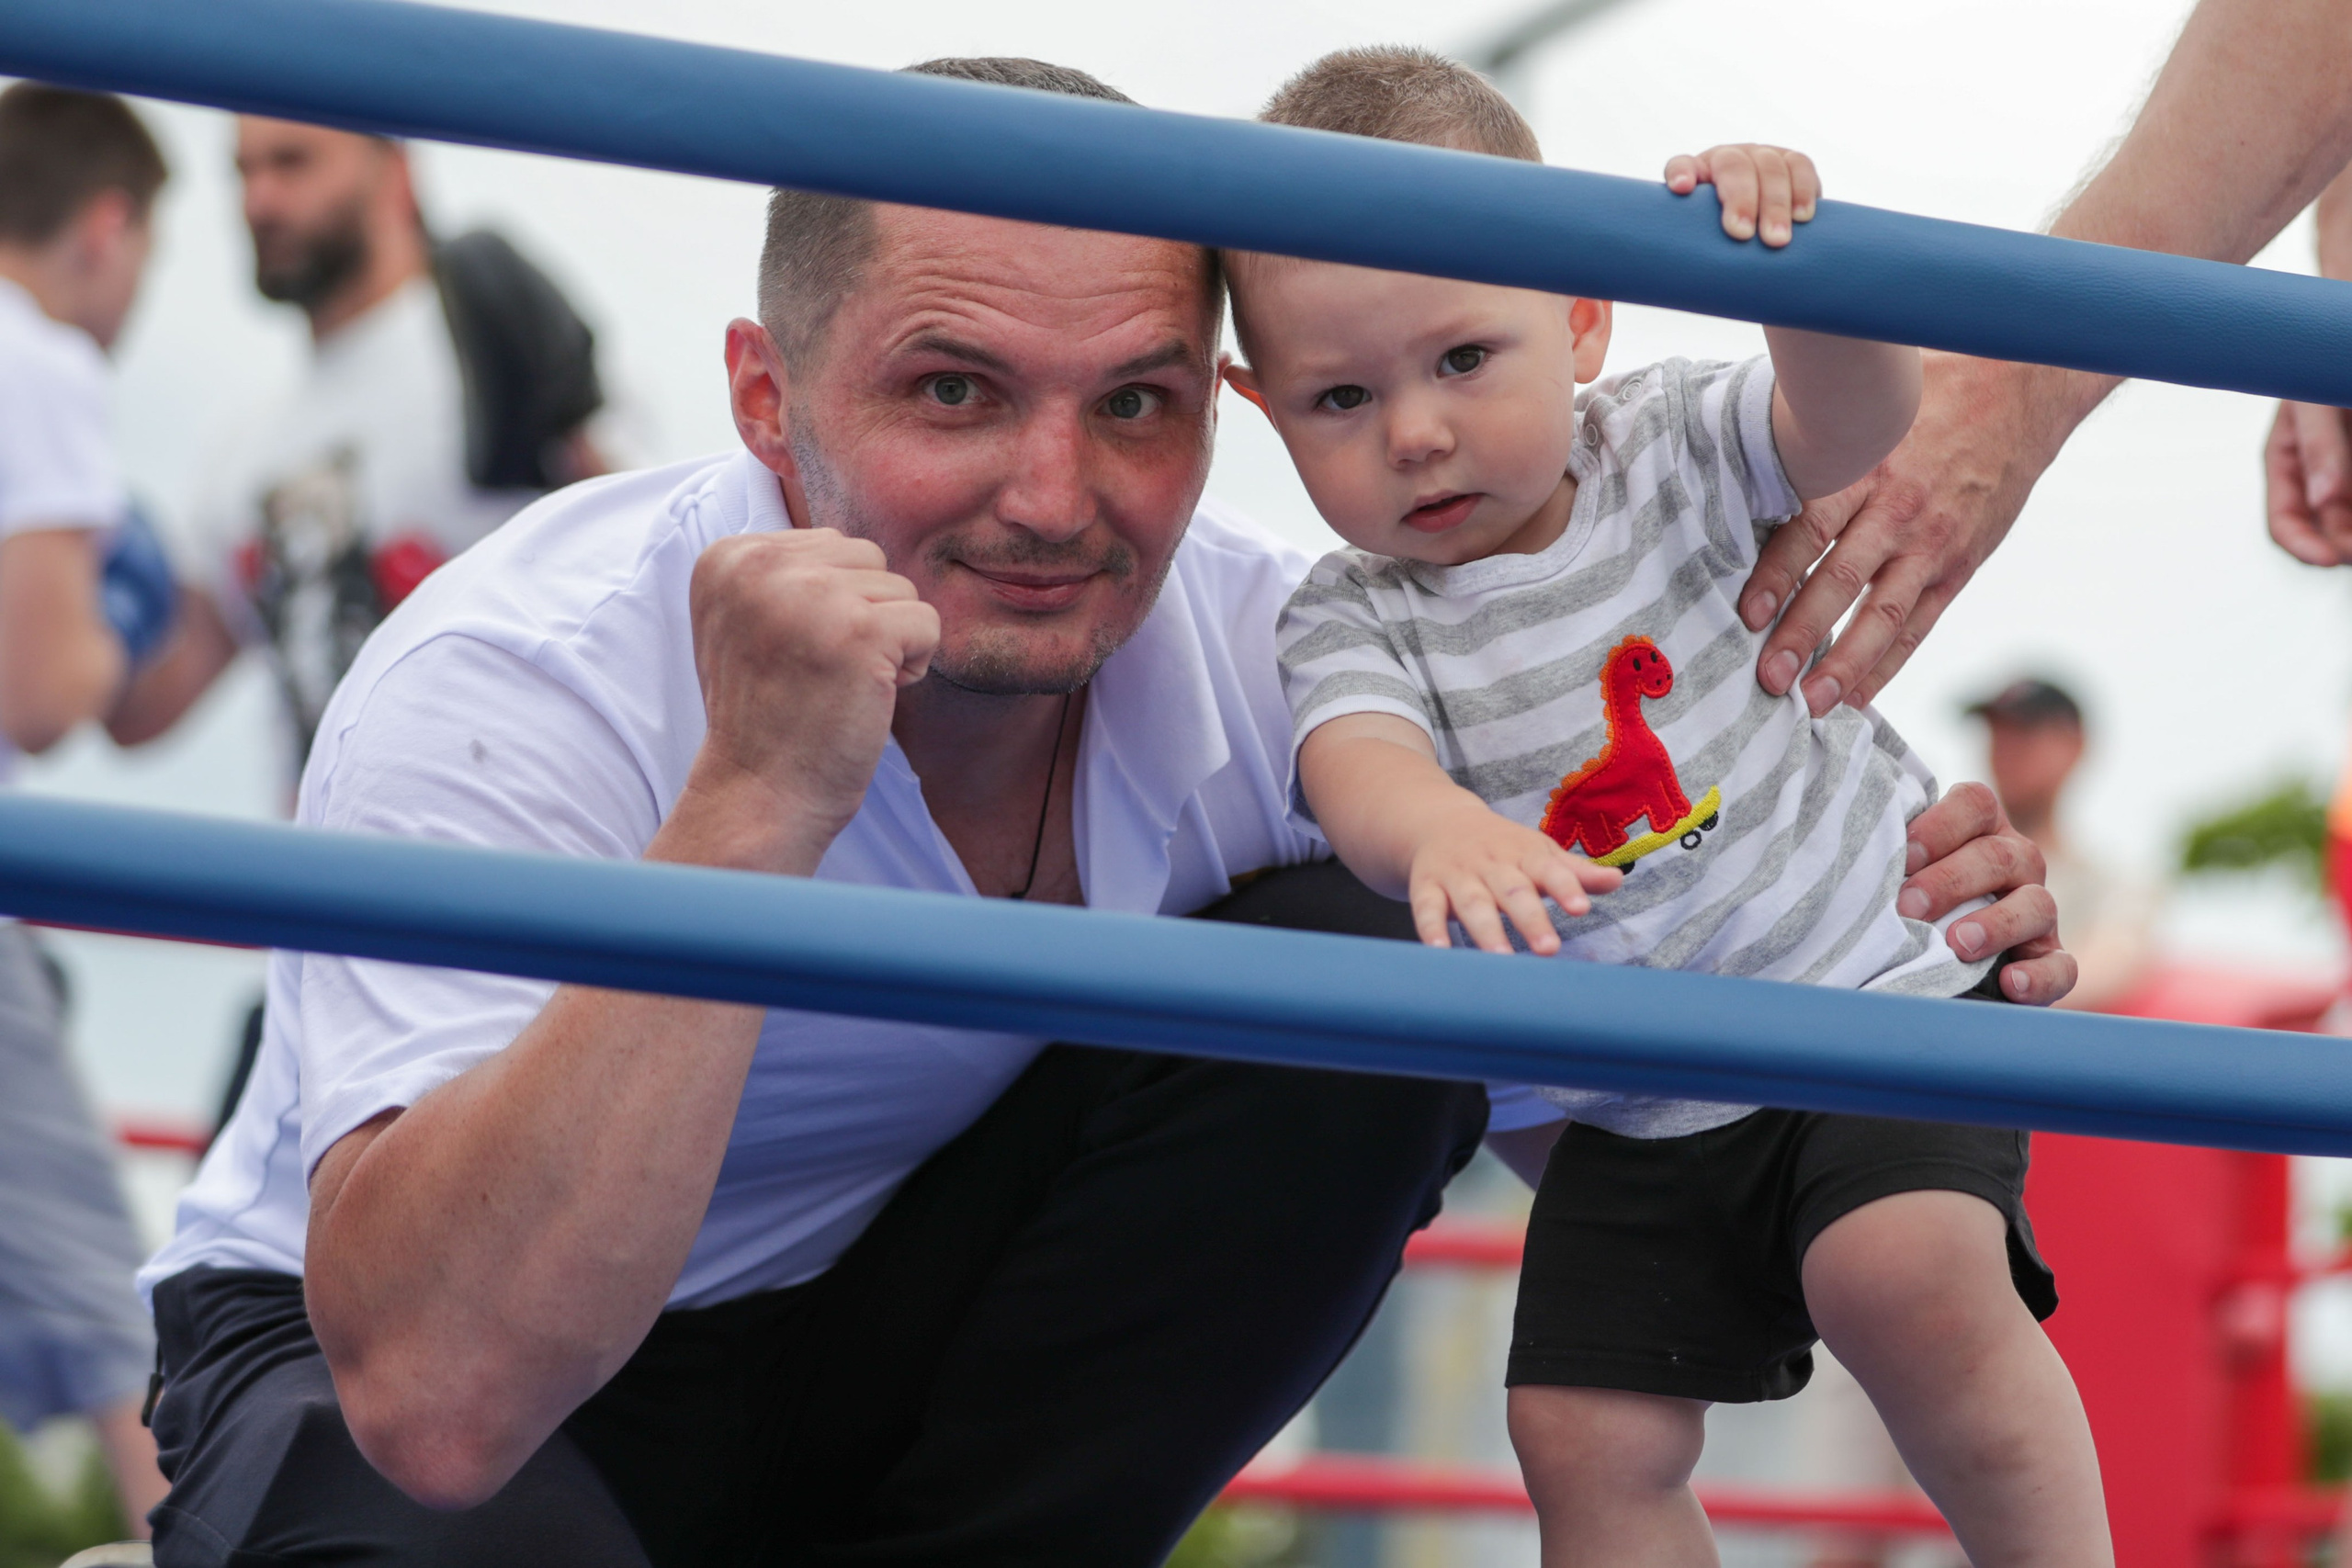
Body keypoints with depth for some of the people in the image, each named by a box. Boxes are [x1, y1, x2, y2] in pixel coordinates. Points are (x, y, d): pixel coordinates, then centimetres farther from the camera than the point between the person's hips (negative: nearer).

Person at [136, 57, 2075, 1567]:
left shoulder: (1264, 657, -16)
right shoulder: (504, 694, -31)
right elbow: (441, 1398, -43)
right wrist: (753, 809, -48)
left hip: (884, 1331, 5)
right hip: (372, 1372, -4)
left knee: (1349, 975, -17)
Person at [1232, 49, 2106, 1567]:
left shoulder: (1665, 447, -6)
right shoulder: (1352, 625, -7)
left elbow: (1855, 417, -21)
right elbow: (1356, 764, -28)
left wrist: (1791, 252, -42)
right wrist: (1435, 829, -53)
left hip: (1878, 980, -3)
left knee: (1909, 1278, -28)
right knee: (1590, 1443, -1)